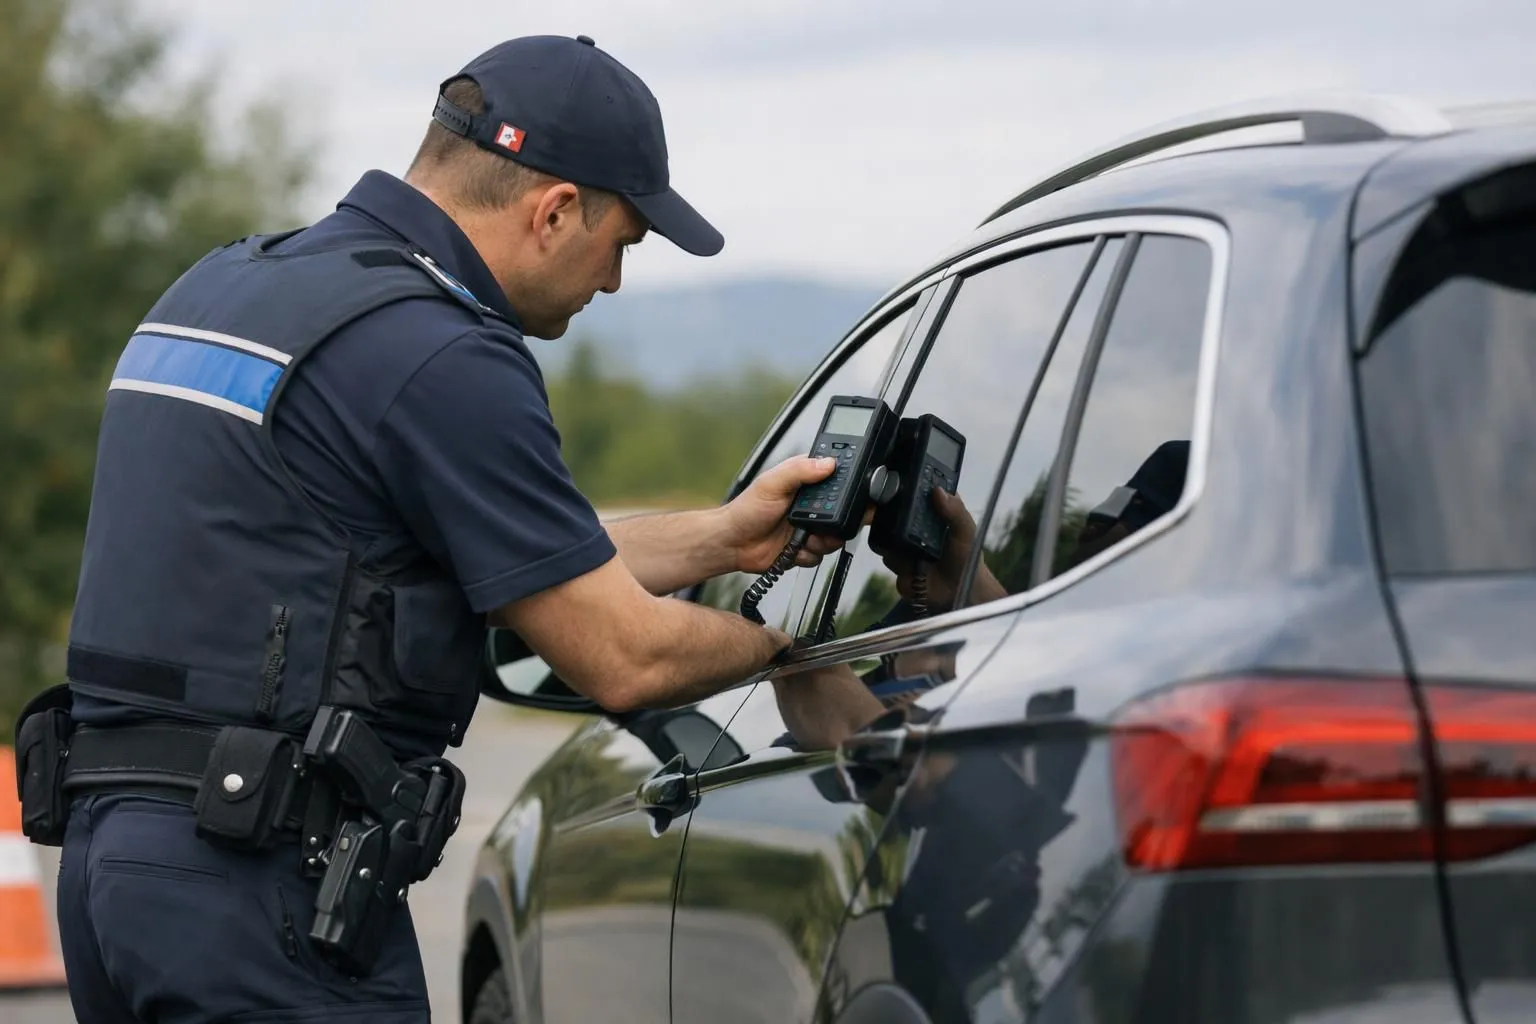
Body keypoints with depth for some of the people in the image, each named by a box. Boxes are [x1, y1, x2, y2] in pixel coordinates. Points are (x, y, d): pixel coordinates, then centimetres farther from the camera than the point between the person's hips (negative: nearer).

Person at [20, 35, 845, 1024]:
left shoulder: (228, 283, 15)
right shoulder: (444, 357, -14)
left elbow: (523, 563, 22)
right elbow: (624, 658, -8)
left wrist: (724, 537, 23)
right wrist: (779, 638, 10)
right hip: (267, 879, -9)